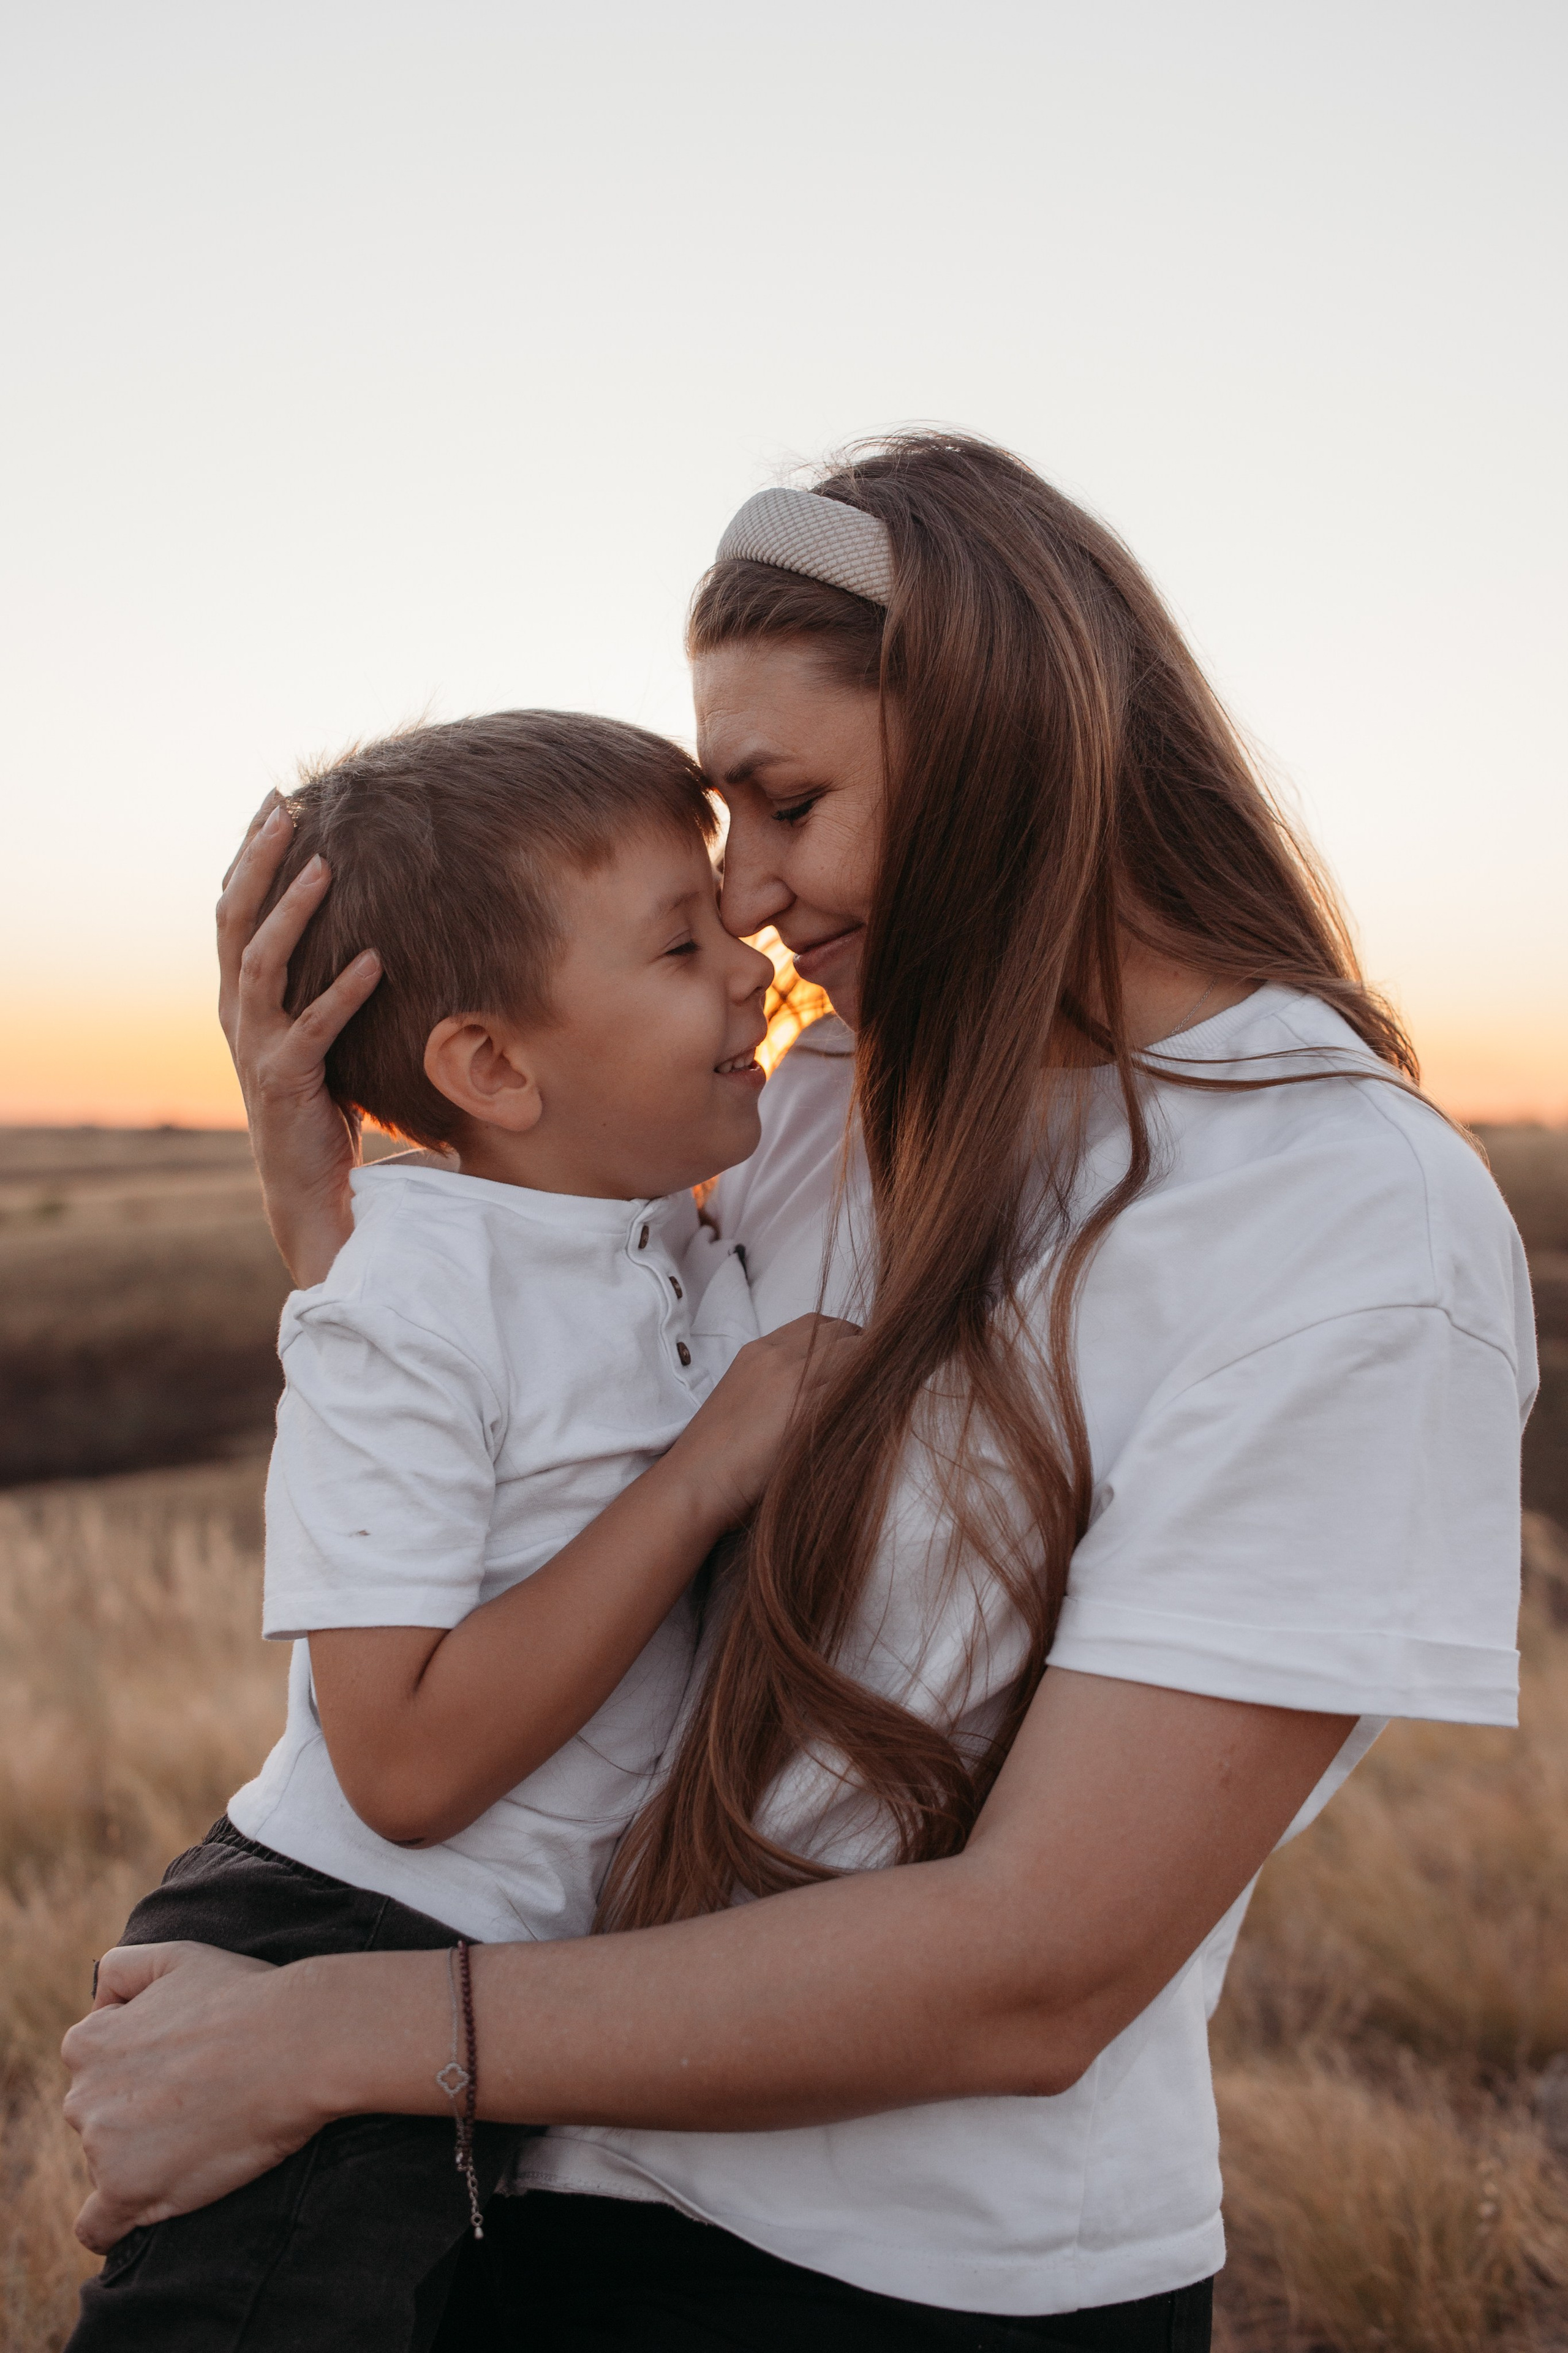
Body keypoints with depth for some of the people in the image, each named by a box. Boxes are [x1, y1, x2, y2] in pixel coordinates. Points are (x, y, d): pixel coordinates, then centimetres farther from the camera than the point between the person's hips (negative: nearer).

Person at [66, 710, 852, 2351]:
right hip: (318, 1969, -8)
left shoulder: (690, 1257, 3)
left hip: (536, 1990, 8)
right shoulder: (406, 1304, -22)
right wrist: (702, 1479, -25)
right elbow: (406, 1767, -27)